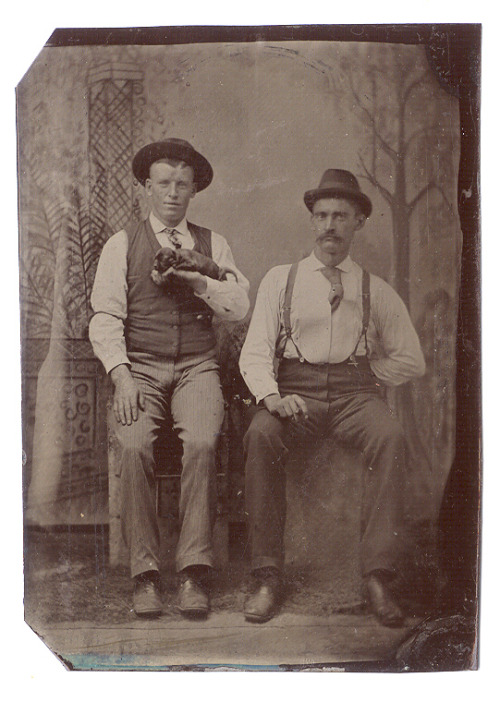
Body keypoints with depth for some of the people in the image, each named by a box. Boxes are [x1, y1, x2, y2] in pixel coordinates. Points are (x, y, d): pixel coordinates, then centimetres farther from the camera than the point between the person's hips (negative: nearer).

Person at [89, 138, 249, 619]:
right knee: (135, 445, -28)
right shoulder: (122, 244, 11)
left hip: (197, 366, 1)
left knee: (201, 442, -28)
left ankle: (193, 570, -21)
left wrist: (197, 280, -9)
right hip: (139, 365, 0)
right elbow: (105, 317, 2)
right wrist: (121, 376, -12)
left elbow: (240, 307, 6)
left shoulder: (212, 245, 16)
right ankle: (144, 572, -18)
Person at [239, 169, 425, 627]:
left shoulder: (377, 291, 17)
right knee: (261, 435, -33)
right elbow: (254, 354, 5)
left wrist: (361, 379, 6)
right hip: (293, 391, 0)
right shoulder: (280, 280, 15)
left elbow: (411, 360, 17)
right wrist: (272, 396, -14)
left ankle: (379, 576, -27)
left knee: (391, 438, -32)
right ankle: (268, 577, -25)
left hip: (355, 392, 1)